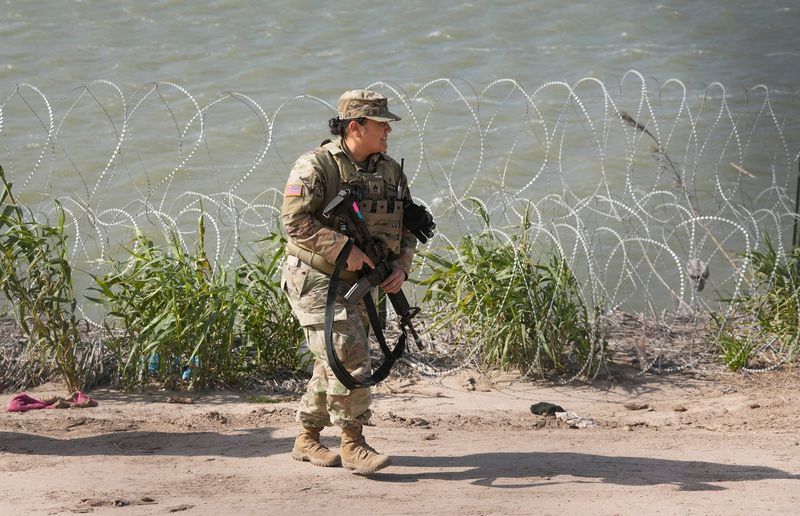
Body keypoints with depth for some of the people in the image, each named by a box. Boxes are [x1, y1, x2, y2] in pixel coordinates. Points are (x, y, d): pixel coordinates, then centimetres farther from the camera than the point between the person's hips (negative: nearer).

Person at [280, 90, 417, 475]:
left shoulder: (391, 172, 8)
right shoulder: (316, 166, -14)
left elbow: (407, 227, 15)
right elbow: (295, 221, -22)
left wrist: (400, 266, -3)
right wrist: (344, 248, -26)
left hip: (358, 282, 8)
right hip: (316, 280, -8)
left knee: (333, 364, 12)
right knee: (348, 358, -14)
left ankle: (307, 440, 25)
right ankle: (353, 445, -7)